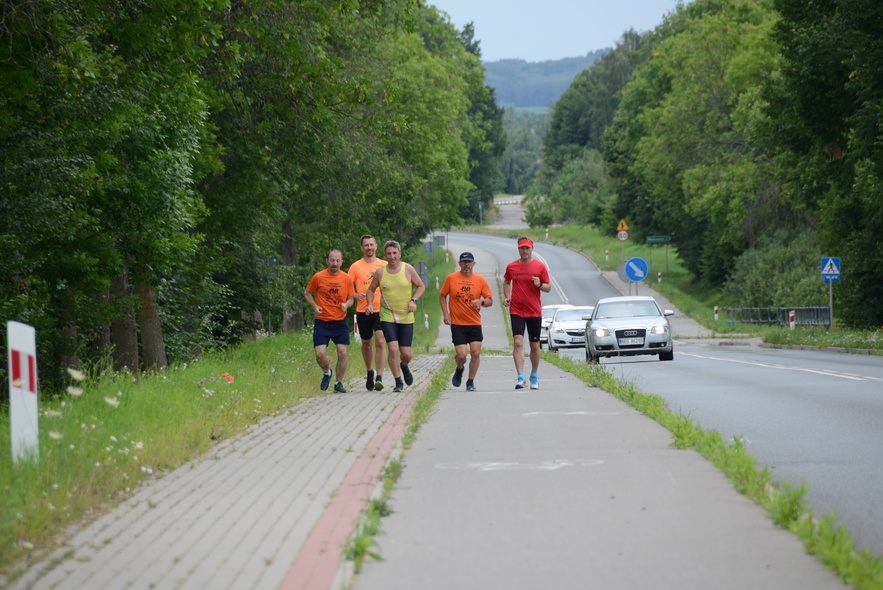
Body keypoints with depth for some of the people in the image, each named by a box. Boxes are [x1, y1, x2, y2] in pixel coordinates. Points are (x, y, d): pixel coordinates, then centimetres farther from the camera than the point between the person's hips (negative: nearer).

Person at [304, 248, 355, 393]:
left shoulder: (347, 279, 1)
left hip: (340, 322, 1)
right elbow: (307, 293, 10)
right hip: (322, 321, -1)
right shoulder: (318, 277, -3)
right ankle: (327, 373, 22)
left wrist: (346, 305, -13)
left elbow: (350, 299, 11)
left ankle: (339, 383, 12)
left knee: (342, 353, -6)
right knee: (320, 354, -10)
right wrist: (315, 306, -7)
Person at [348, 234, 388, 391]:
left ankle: (379, 378, -17)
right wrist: (356, 295, -16)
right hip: (363, 312, 1)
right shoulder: (356, 267, 2)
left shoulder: (385, 265, 5)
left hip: (381, 310, -1)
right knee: (367, 343, 14)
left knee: (380, 342, -15)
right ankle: (370, 372, 37)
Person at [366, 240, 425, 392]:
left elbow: (421, 286, 7)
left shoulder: (408, 269, -4)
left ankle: (404, 367, 39)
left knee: (406, 354, 2)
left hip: (406, 317, 1)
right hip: (387, 316, -1)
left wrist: (413, 300, -9)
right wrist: (370, 304, -5)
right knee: (393, 348, -16)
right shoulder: (380, 273, -2)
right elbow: (371, 290, 13)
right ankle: (398, 382, -3)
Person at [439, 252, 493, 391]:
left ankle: (471, 381, 10)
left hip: (475, 323, 1)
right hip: (457, 323, -1)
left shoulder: (480, 280, 3)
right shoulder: (451, 278, 1)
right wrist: (446, 314, -1)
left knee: (476, 353, -8)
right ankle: (459, 369, 26)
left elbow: (490, 301, 7)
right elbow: (442, 296, 10)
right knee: (461, 355, -10)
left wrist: (481, 302, -15)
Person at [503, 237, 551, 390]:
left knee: (535, 346, 8)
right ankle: (520, 378, -19)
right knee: (518, 342, -15)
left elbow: (548, 288, 6)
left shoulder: (540, 267, 1)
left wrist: (540, 285, -16)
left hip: (535, 312, 0)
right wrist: (506, 296, 5)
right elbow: (506, 282, 22)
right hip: (516, 311, 0)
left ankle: (534, 377, 27)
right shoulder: (511, 267, 5)